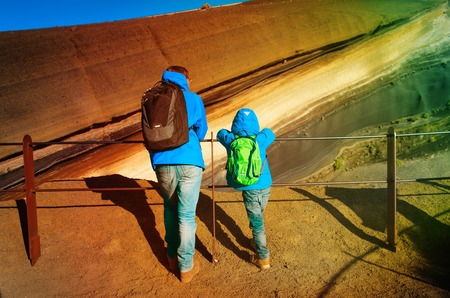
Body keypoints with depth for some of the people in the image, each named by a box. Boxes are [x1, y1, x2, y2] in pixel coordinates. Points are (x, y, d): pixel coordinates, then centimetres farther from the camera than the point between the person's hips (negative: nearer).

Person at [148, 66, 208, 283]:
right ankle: (186, 267, 19)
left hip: (162, 163, 3)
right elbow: (201, 133, 15)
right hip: (189, 162, -3)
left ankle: (172, 257, 35)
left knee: (170, 209, 22)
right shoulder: (194, 99, 8)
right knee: (186, 216, 6)